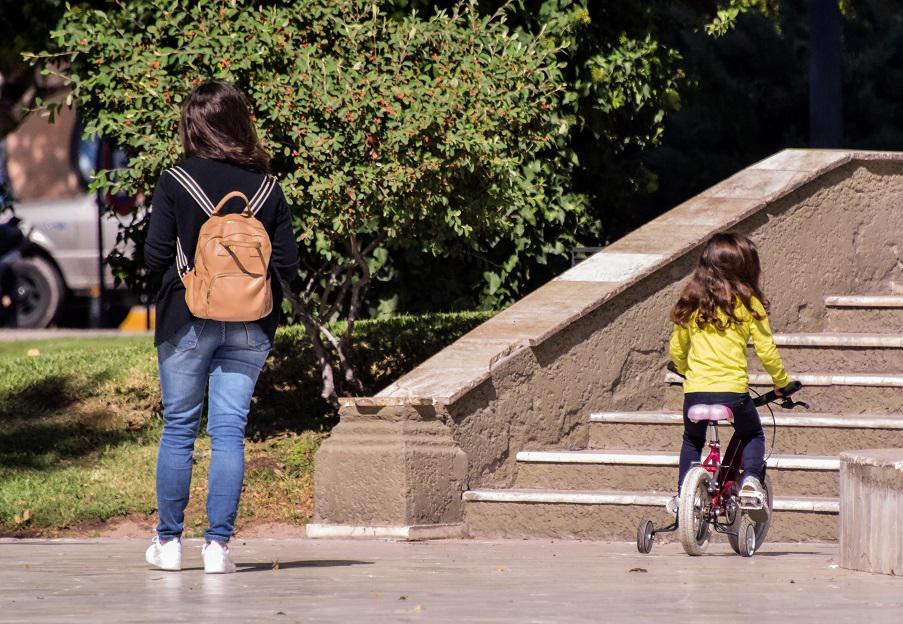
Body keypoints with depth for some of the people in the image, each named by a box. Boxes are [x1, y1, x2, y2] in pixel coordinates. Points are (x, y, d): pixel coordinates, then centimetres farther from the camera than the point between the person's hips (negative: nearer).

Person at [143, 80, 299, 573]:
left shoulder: (176, 182, -7)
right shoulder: (267, 187, 1)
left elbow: (155, 256, -7)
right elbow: (287, 264, 1)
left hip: (188, 321, -2)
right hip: (250, 326, 2)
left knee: (178, 428, 8)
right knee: (230, 431, 2)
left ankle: (168, 541, 11)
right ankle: (218, 543, -2)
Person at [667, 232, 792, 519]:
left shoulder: (691, 302, 7)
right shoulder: (748, 303, -3)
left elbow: (676, 351, 14)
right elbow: (766, 351, -2)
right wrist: (782, 382, 14)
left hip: (695, 390, 2)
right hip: (733, 390, -2)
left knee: (692, 441, 27)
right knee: (752, 436, 22)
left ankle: (683, 495, 20)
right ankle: (751, 479, -1)